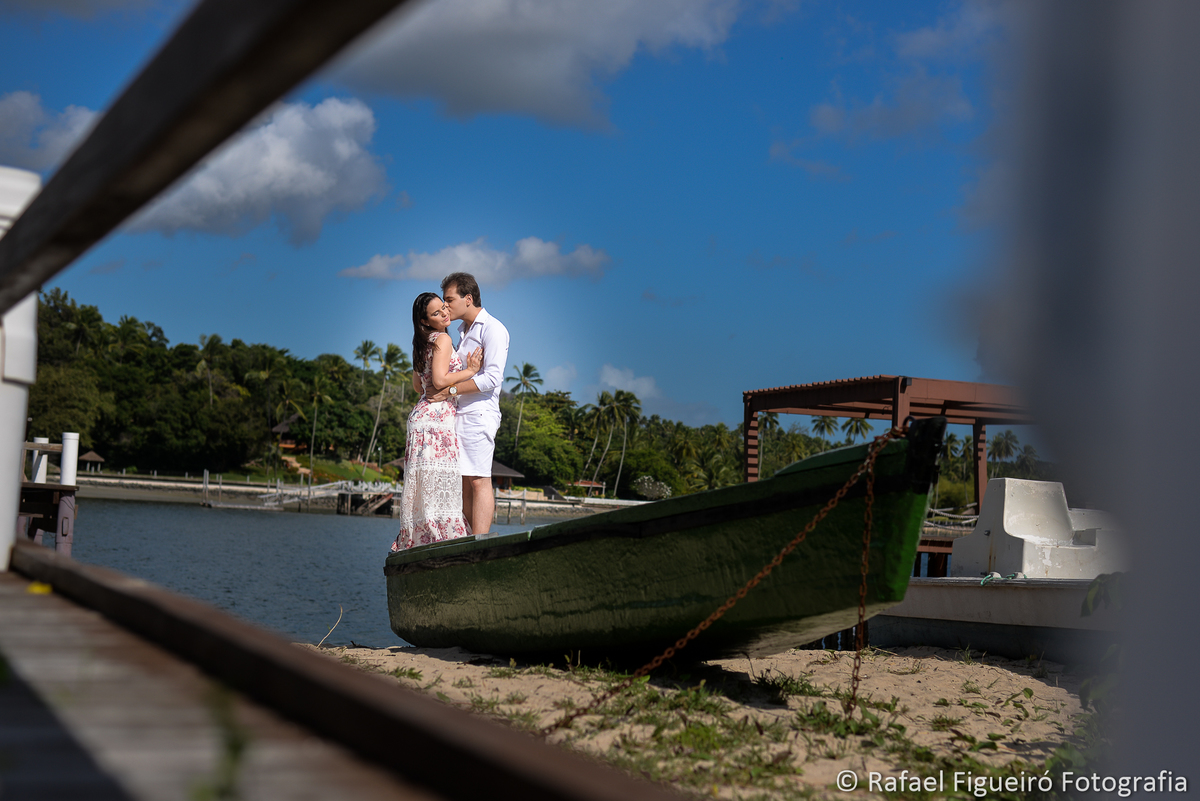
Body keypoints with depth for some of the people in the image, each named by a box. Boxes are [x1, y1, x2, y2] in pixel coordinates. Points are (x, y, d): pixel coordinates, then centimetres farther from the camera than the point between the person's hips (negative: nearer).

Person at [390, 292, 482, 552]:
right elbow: (439, 380, -19)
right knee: (438, 484, -11)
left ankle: (416, 541, 9)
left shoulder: (423, 344, 19)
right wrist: (470, 371, -8)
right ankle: (438, 541, -14)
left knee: (425, 487, 9)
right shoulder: (442, 339, -8)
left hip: (424, 412, 9)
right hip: (437, 417, -9)